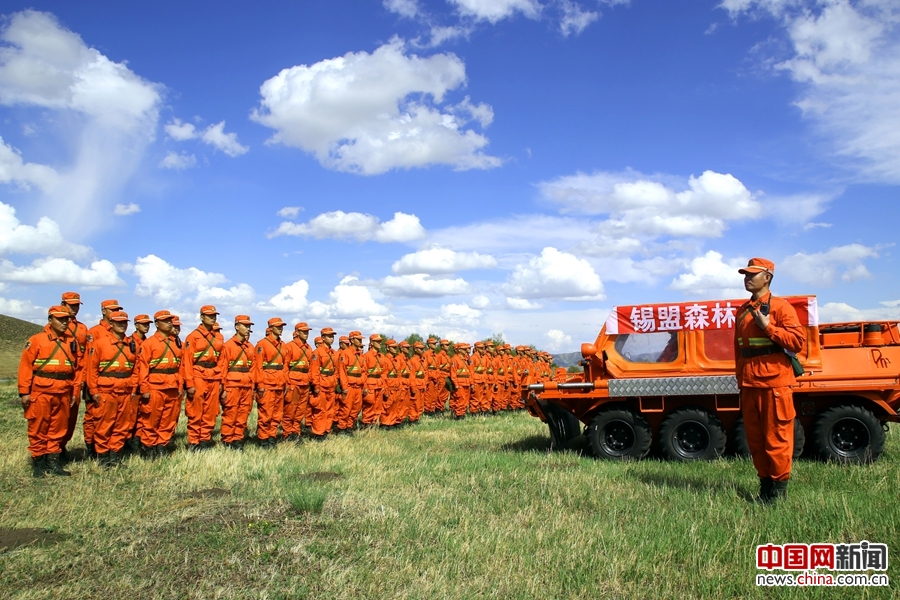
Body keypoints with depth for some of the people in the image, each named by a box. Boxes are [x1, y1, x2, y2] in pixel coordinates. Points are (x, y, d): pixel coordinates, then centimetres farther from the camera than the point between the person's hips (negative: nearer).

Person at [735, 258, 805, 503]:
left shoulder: (780, 307, -4)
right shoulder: (743, 310, 16)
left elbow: (798, 340, -12)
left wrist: (768, 327, -18)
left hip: (774, 383, -6)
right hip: (749, 385, 7)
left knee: (776, 437, -1)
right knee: (754, 437, 11)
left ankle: (779, 487, 10)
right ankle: (765, 482, 22)